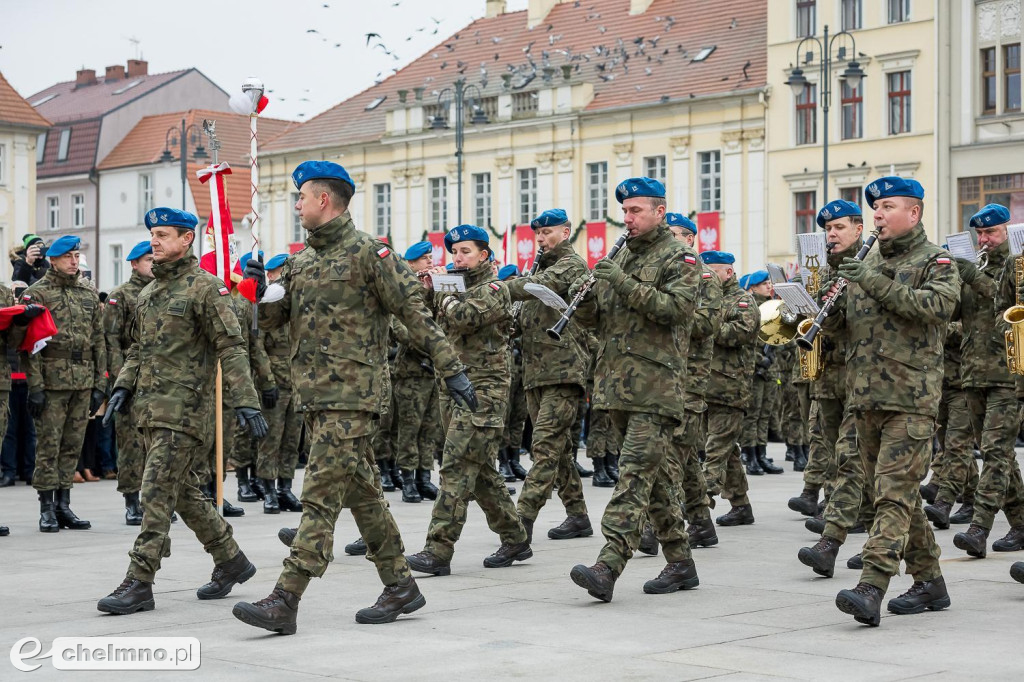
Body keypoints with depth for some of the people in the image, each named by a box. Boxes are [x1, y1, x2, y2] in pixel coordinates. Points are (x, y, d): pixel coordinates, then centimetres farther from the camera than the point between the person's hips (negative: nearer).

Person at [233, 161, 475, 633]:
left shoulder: (368, 253, -8)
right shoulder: (301, 262, 15)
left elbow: (415, 314, -9)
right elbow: (271, 318, 16)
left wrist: (451, 370, -10)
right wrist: (258, 289, -5)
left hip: (352, 395, -8)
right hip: (313, 395, 8)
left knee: (320, 494, -11)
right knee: (360, 491, 13)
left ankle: (285, 600, -13)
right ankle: (400, 587, 22)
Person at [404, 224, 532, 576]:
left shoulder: (494, 288, -4)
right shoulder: (457, 287, 19)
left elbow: (463, 317, -20)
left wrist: (443, 292, -4)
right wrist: (428, 291, 2)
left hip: (483, 387, -9)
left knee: (457, 468, -14)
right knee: (480, 471, 11)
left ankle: (438, 550, -17)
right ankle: (515, 539, 20)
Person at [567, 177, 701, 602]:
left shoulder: (679, 259, -2)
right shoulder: (618, 258, 19)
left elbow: (677, 307, -18)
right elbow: (593, 320, 18)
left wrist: (626, 284, -22)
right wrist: (584, 298, -5)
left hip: (657, 386, -8)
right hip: (618, 383, 8)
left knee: (635, 472, -14)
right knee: (654, 473, 11)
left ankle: (608, 567, -23)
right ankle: (680, 563, 19)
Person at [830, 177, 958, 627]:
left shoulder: (936, 263, -1)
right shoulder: (868, 263, 18)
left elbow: (939, 304, -20)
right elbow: (844, 317, 21)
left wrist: (878, 284, -23)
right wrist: (823, 314, -3)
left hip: (912, 399, -7)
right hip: (866, 395, 7)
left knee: (895, 491, -14)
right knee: (894, 491, 11)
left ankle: (871, 588, -22)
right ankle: (929, 581, 22)